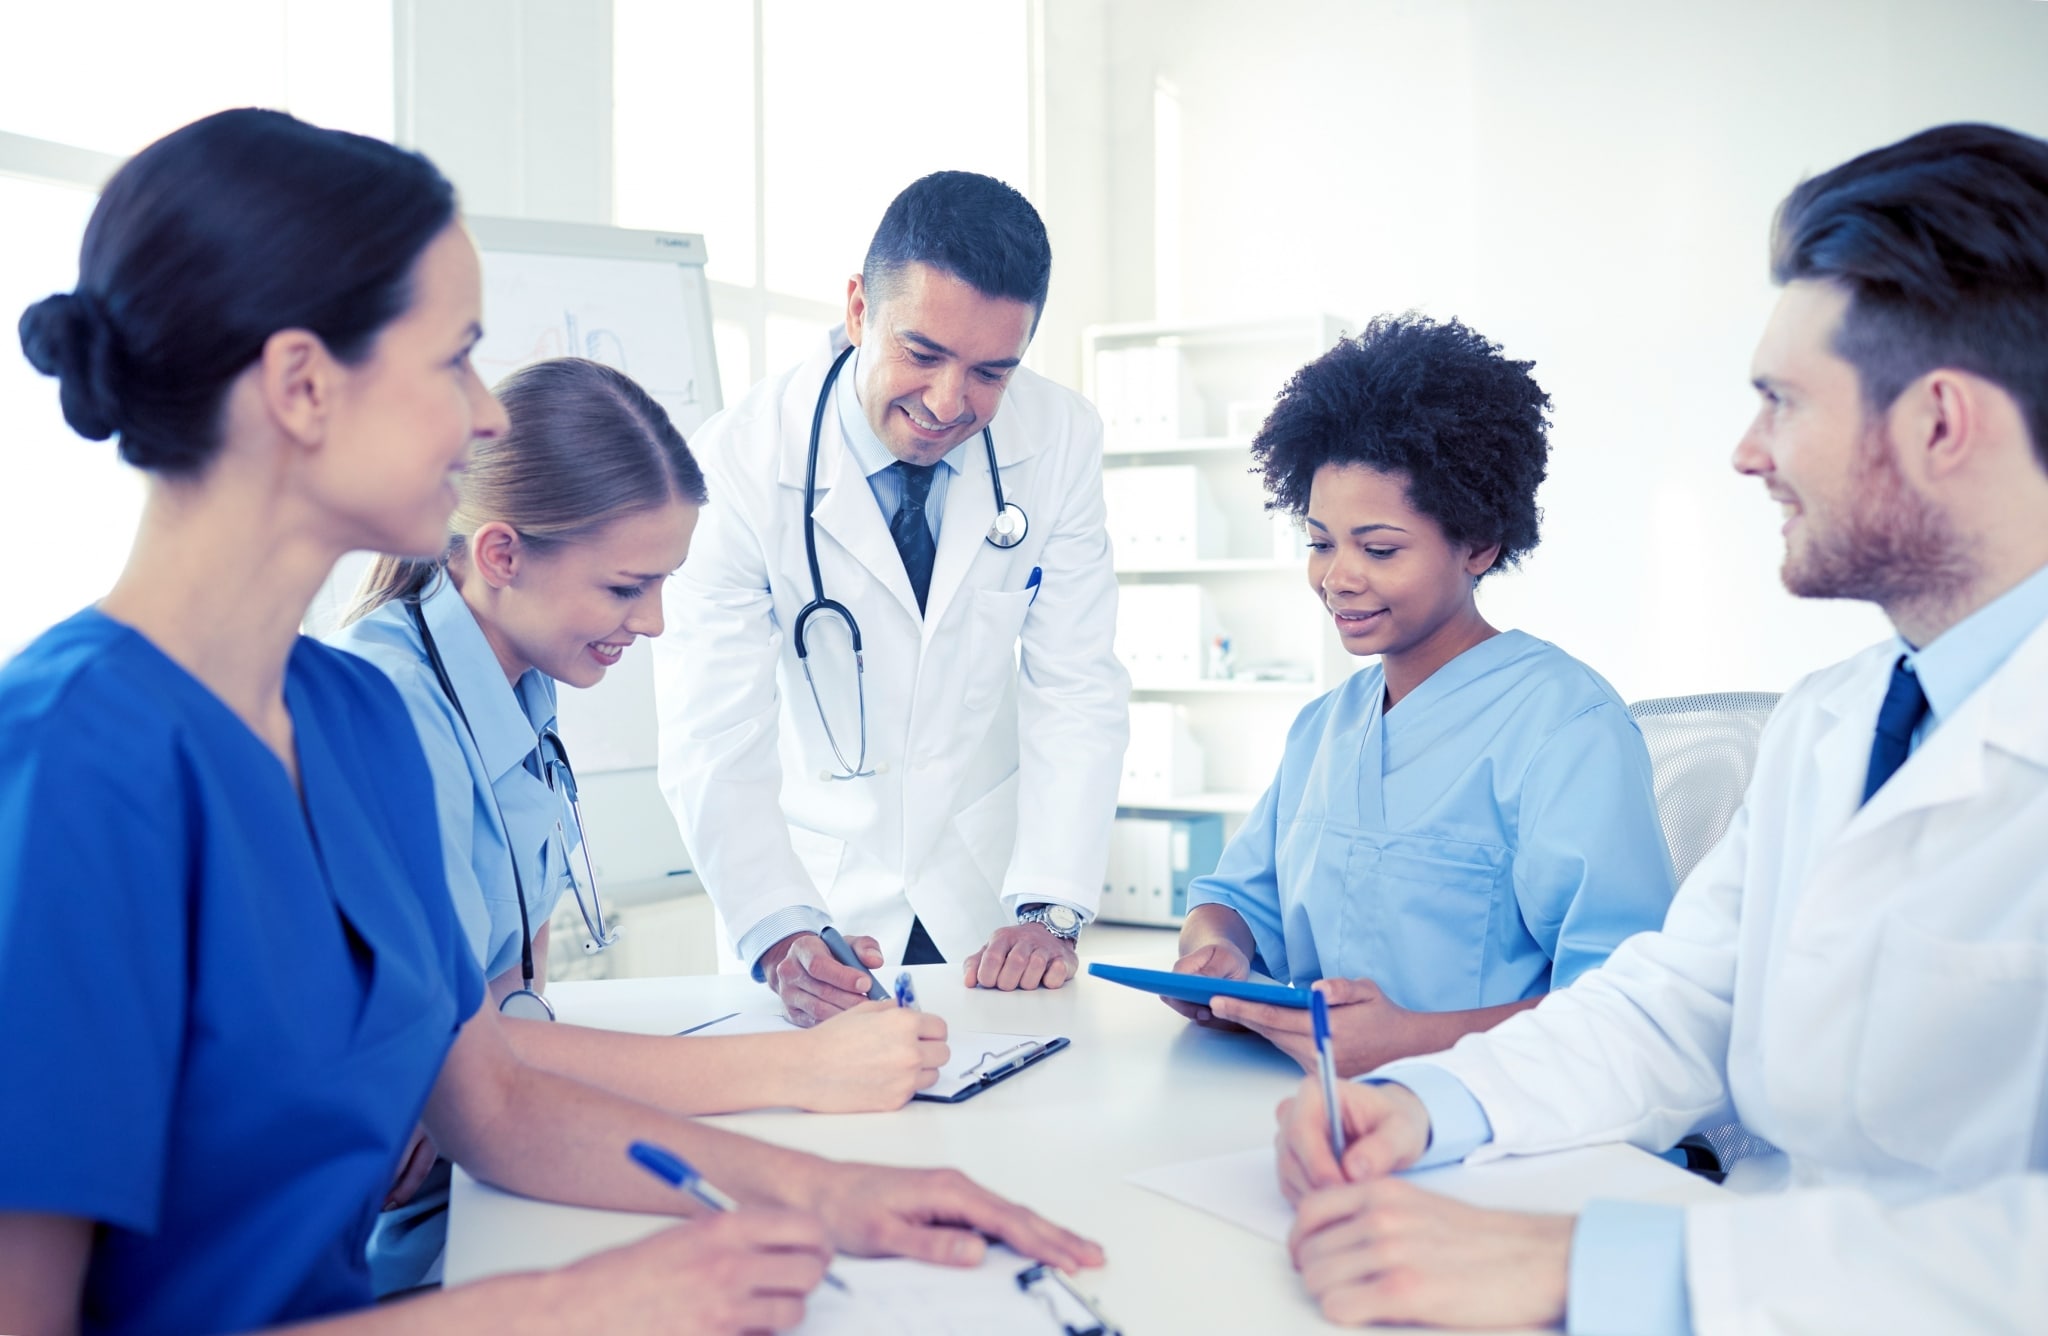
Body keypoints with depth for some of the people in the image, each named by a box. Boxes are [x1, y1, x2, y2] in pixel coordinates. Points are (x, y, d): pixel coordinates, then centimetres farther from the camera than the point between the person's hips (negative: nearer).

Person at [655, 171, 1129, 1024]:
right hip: (814, 883, -1)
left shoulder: (1061, 441, -11)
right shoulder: (742, 460, -18)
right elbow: (713, 741, -20)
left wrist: (1049, 910, -18)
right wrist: (781, 936, -35)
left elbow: (1075, 690, -8)